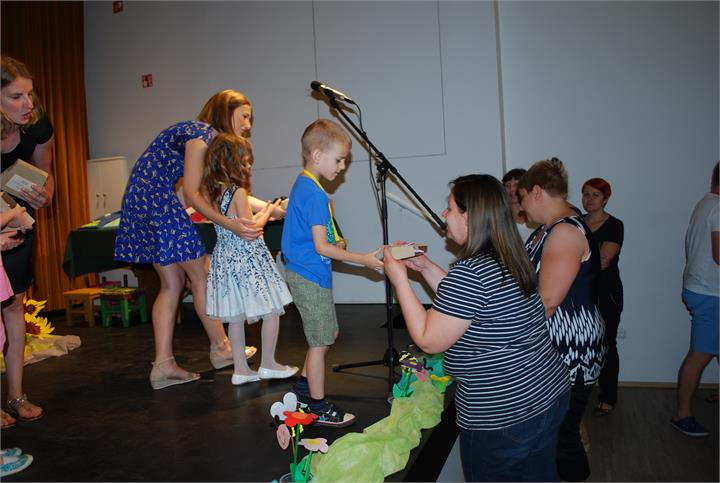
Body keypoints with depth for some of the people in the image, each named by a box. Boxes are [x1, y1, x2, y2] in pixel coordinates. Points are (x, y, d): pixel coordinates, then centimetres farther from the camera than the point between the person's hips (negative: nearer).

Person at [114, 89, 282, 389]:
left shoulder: (211, 139, 18)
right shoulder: (201, 134, -11)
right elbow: (192, 194, -18)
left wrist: (276, 210, 10)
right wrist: (231, 225, -30)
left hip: (141, 200, 10)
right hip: (155, 197, -10)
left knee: (172, 283, 8)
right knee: (201, 275, -1)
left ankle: (163, 365, 8)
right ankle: (220, 349, 12)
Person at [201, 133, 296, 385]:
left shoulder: (214, 192, 7)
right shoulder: (238, 192, -17)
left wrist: (261, 213, 17)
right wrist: (267, 214, -3)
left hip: (225, 258, 8)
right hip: (248, 259, -8)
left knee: (236, 316, 13)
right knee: (271, 311, 7)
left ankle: (240, 369, 21)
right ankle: (268, 364, 16)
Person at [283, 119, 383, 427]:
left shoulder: (302, 185, 11)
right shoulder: (315, 193, -21)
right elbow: (321, 247, -23)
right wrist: (364, 259, -20)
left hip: (304, 274, 10)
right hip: (311, 277, -10)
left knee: (329, 334, 20)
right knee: (319, 342, 2)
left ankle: (304, 387, 33)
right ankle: (319, 408, 17)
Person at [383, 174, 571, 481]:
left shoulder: (469, 272, -27)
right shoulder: (511, 259, 2)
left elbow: (429, 340, -19)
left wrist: (400, 279, -12)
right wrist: (426, 268, 11)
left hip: (503, 418, -8)